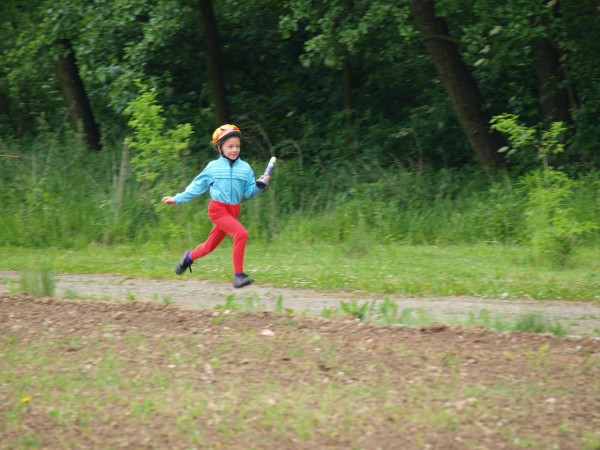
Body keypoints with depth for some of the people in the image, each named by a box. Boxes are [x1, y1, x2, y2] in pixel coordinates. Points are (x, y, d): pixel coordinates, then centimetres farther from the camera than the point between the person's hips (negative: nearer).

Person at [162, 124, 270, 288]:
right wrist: (177, 199, 9)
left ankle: (190, 257, 46)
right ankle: (238, 275, -21)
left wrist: (260, 186, -15)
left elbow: (249, 191, 4)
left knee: (210, 246, 14)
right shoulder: (213, 167, 0)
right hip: (218, 209, -4)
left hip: (233, 211, 4)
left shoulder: (245, 168, 6)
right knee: (241, 233, -25)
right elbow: (197, 186, 9)